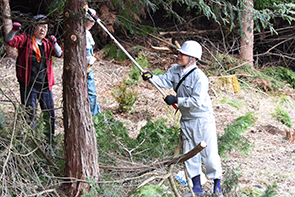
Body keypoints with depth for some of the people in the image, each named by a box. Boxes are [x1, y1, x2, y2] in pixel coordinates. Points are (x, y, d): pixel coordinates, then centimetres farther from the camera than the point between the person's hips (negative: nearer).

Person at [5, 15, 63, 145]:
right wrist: (14, 31, -34)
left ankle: (49, 141, 21)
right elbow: (9, 41, -14)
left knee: (50, 115, 8)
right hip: (29, 85, -5)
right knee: (29, 114, -4)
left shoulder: (47, 43, 13)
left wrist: (54, 44, -18)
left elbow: (59, 54, 2)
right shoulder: (25, 40, 0)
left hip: (45, 85, 5)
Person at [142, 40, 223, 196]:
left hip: (203, 120, -8)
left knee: (209, 153, -4)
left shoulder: (199, 77, -23)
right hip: (186, 120, 8)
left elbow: (196, 101, -27)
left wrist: (176, 100, -24)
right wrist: (151, 77, -21)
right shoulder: (175, 70, 2)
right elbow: (165, 80, -4)